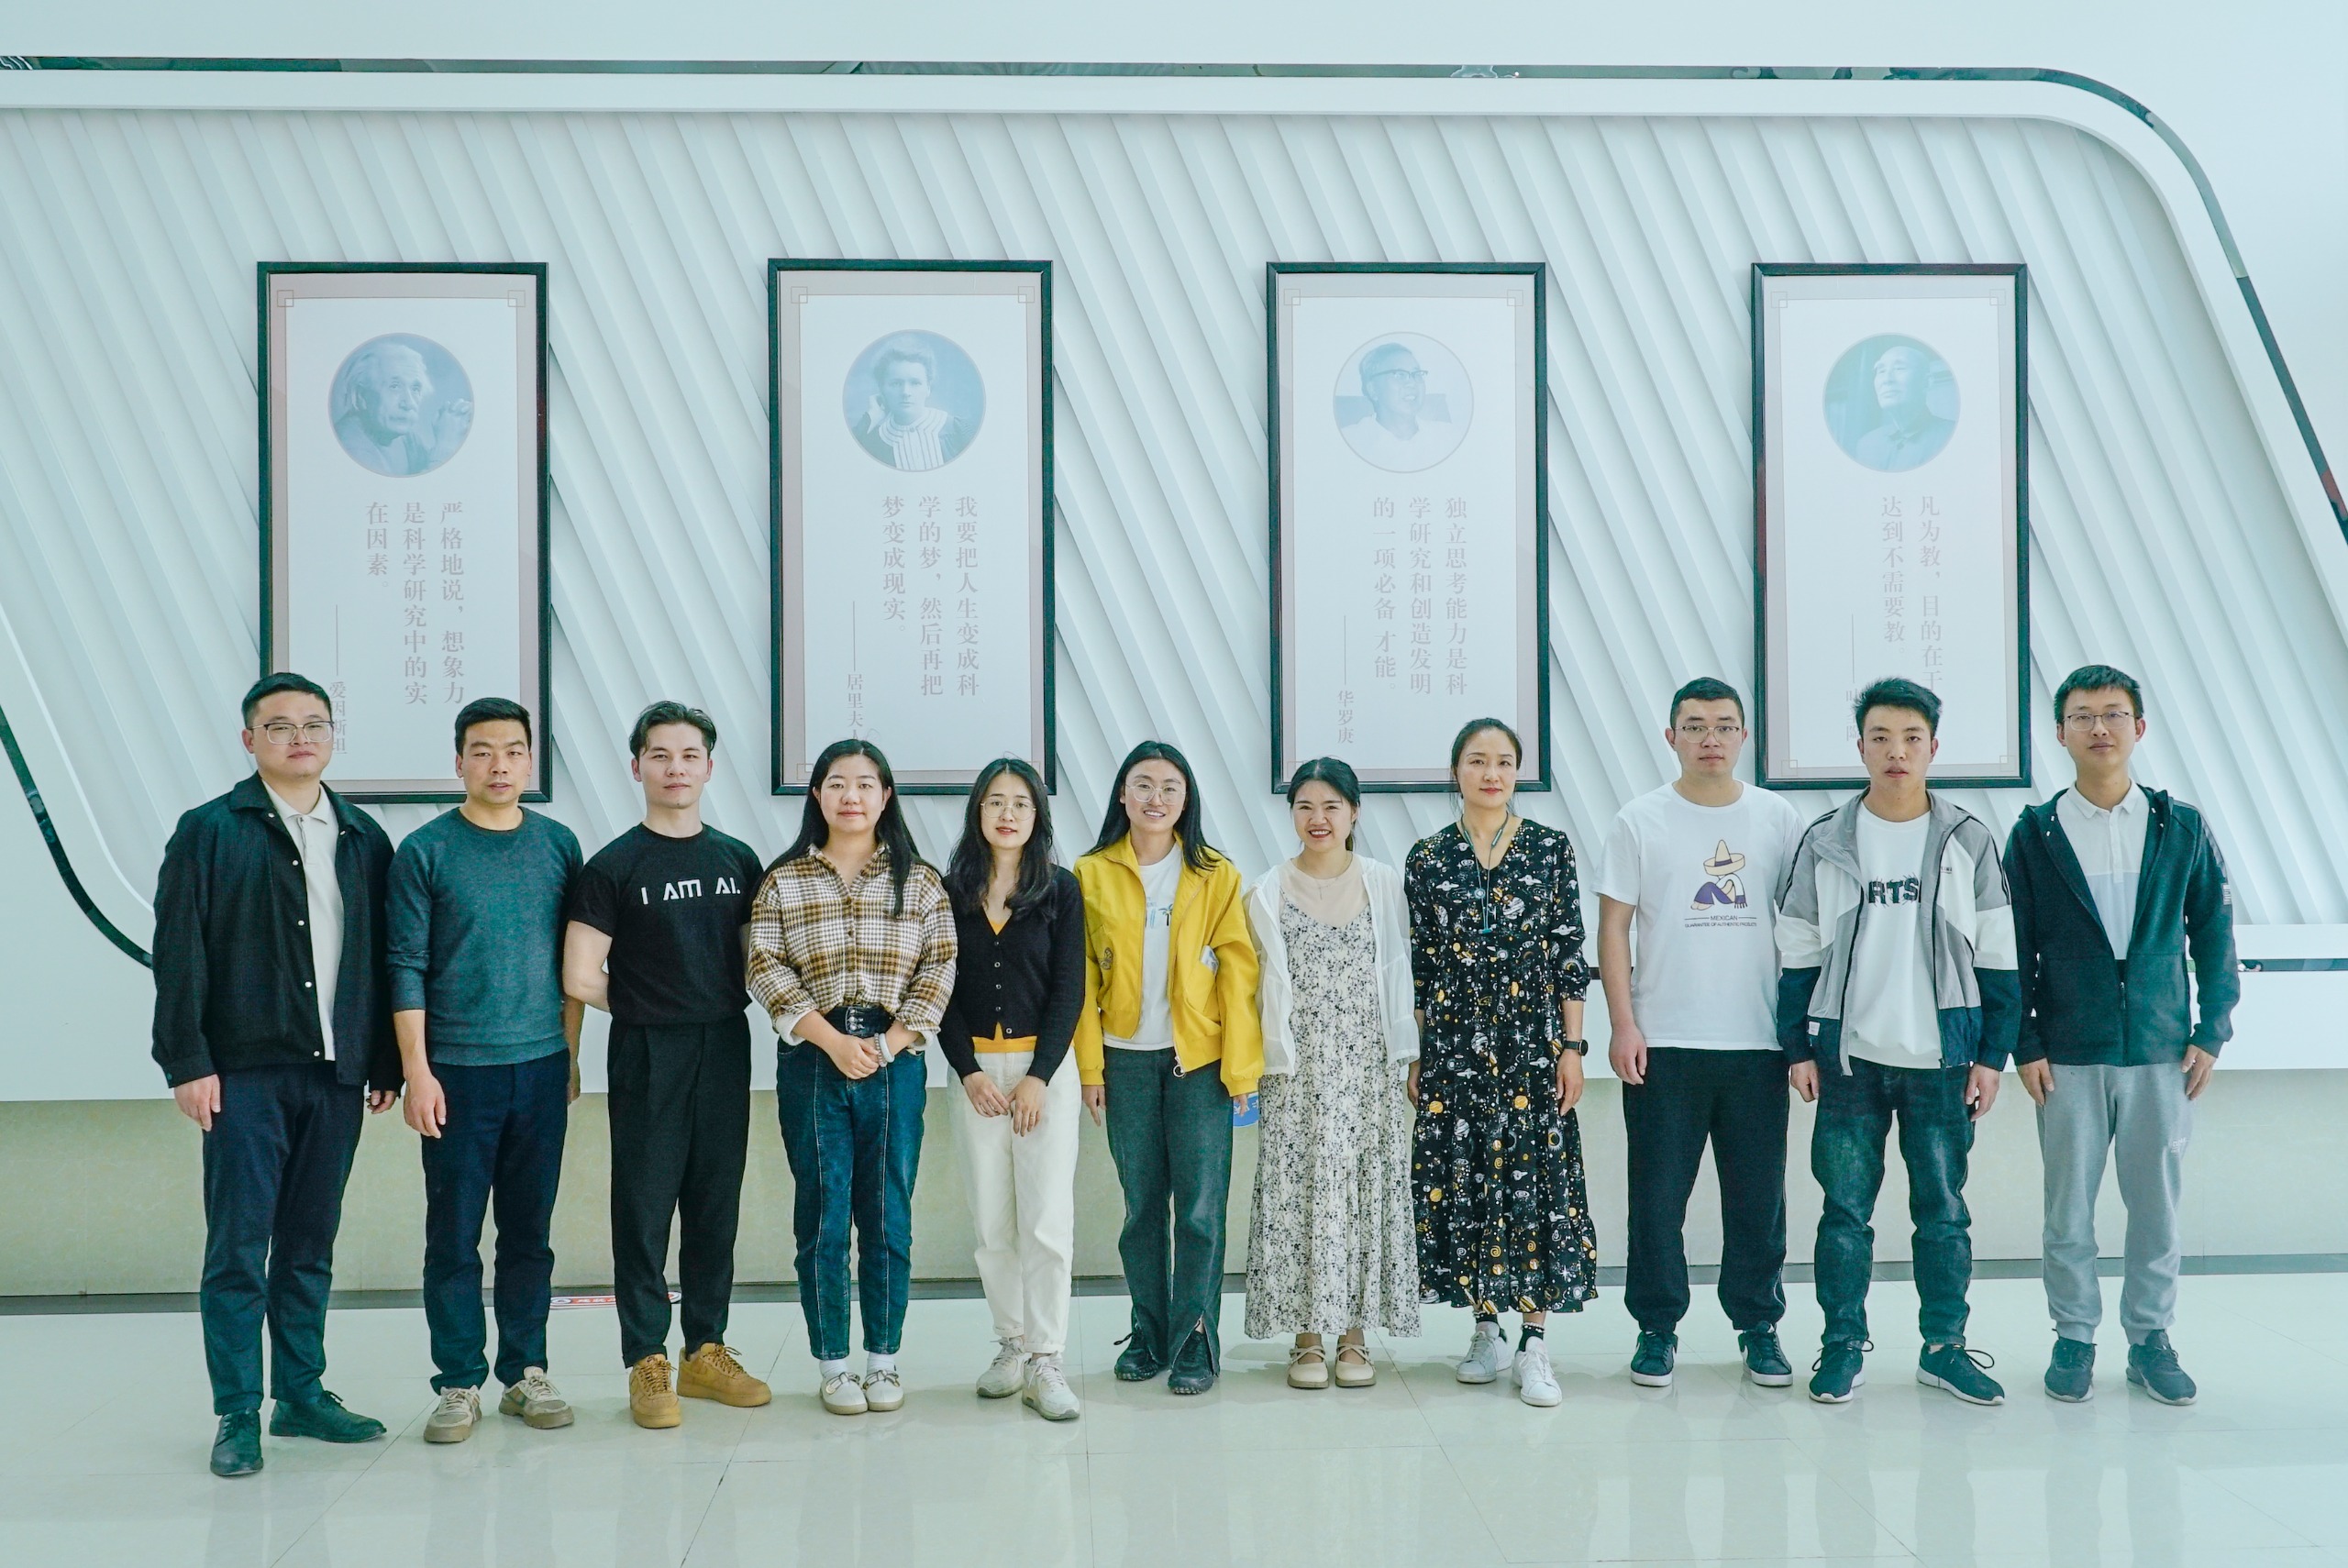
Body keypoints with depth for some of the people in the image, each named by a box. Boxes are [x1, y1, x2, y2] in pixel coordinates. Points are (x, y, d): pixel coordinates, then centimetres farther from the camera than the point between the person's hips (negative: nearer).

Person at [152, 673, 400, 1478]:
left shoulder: (364, 839, 11)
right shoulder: (210, 832, 1)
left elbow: (383, 958, 11)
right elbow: (179, 957, -4)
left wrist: (386, 1062, 8)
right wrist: (188, 1062, -10)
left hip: (337, 1074, 4)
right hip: (245, 1074, -4)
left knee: (311, 1246, 11)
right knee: (238, 1247, -2)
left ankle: (303, 1394, 21)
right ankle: (238, 1414, 6)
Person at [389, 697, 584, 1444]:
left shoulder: (558, 845, 6)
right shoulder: (426, 851, -3)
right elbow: (407, 967, -4)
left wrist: (570, 1055, 10)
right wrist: (417, 1070, -9)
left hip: (541, 1069, 3)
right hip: (457, 1071, -2)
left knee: (530, 1230, 9)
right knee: (454, 1236, 3)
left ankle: (525, 1370, 19)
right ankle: (459, 1382, 12)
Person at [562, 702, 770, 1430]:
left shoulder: (737, 860, 9)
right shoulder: (613, 867, -4)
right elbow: (581, 978, -7)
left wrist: (724, 1007, 2)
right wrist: (647, 1008, 2)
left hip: (725, 1051, 4)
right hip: (648, 1058, -4)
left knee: (716, 1205, 9)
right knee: (644, 1209, 0)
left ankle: (705, 1351, 19)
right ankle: (647, 1362, 8)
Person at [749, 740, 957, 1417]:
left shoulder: (919, 880, 7)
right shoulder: (784, 880, 5)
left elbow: (939, 967, 1)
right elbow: (765, 968, -3)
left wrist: (888, 1043, -10)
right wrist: (832, 1040, -12)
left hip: (895, 1063, 1)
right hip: (811, 1063, 0)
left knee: (888, 1215, 4)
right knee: (823, 1215, 2)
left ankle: (883, 1358, 16)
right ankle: (832, 1362, 12)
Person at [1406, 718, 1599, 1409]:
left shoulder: (1551, 849, 2)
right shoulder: (1427, 858, 5)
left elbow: (1570, 956, 2)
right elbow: (1418, 968, 7)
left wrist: (1572, 1047, -3)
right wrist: (1416, 1058, 5)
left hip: (1532, 1041, -1)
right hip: (1454, 1045, 1)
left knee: (1536, 1180, -2)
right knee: (1460, 1178, 4)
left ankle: (1534, 1344, 4)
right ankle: (1486, 1328, 19)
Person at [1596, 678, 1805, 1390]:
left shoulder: (1780, 820, 6)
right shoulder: (1641, 821, 2)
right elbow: (1613, 929, 1)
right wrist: (1623, 1026, -6)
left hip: (1758, 1042, 1)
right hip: (1663, 1042, -1)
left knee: (1758, 1196, 7)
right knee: (1658, 1196, 3)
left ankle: (1759, 1325, 21)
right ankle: (1657, 1327, 16)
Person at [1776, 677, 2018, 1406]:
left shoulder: (1969, 842, 3)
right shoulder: (1824, 843, 3)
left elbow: (1998, 957, 5)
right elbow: (1799, 955, 6)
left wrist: (1991, 1055, 0)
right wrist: (1799, 1049, 1)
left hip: (1941, 1058, 0)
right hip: (1848, 1055, 0)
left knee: (1943, 1209, 6)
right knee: (1845, 1208, 4)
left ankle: (1945, 1346, 18)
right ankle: (1843, 1346, 14)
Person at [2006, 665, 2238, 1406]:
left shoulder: (2181, 827, 4)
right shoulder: (2035, 833, 1)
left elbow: (2214, 934, 6)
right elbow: (2015, 948, 2)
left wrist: (2211, 1032, 0)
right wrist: (2025, 1045, -3)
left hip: (2161, 1051, 1)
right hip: (2069, 1054, -1)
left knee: (2157, 1202, 6)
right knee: (2068, 1206, 4)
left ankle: (2151, 1338, 19)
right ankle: (2074, 1337, 17)